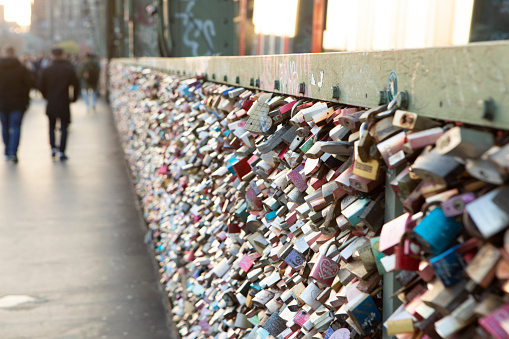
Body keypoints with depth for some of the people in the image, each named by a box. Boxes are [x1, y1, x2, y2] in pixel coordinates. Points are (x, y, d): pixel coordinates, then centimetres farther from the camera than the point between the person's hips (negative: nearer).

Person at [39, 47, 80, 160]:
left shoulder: (46, 70, -1)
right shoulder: (69, 70, -4)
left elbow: (41, 87, 1)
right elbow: (76, 85, -3)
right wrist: (73, 98, 10)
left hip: (51, 104, 2)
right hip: (64, 103, -1)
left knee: (51, 127, 18)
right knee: (64, 128, 3)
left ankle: (53, 148, 9)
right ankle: (62, 152, -2)